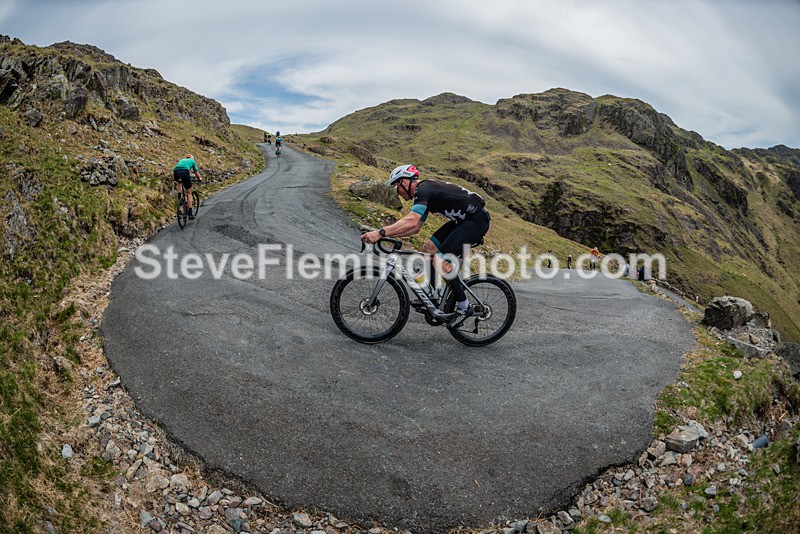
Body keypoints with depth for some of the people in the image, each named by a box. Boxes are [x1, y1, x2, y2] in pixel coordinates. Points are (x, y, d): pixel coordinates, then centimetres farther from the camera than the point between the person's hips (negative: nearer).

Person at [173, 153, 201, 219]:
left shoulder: (181, 160, 39)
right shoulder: (192, 161, 30)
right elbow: (196, 172, 34)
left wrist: (174, 178, 59)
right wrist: (199, 179, 52)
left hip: (176, 172, 3)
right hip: (184, 172, -3)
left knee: (179, 182, 39)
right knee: (189, 193, 8)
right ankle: (190, 214, 4)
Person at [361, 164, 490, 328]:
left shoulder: (423, 190, -16)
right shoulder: (425, 191, 15)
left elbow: (411, 222, -33)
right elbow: (415, 228, 17)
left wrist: (381, 233, -34)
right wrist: (388, 234, 8)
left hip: (477, 220, -10)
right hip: (462, 219, 10)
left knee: (441, 262, -14)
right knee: (428, 249, 5)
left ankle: (464, 307, -1)